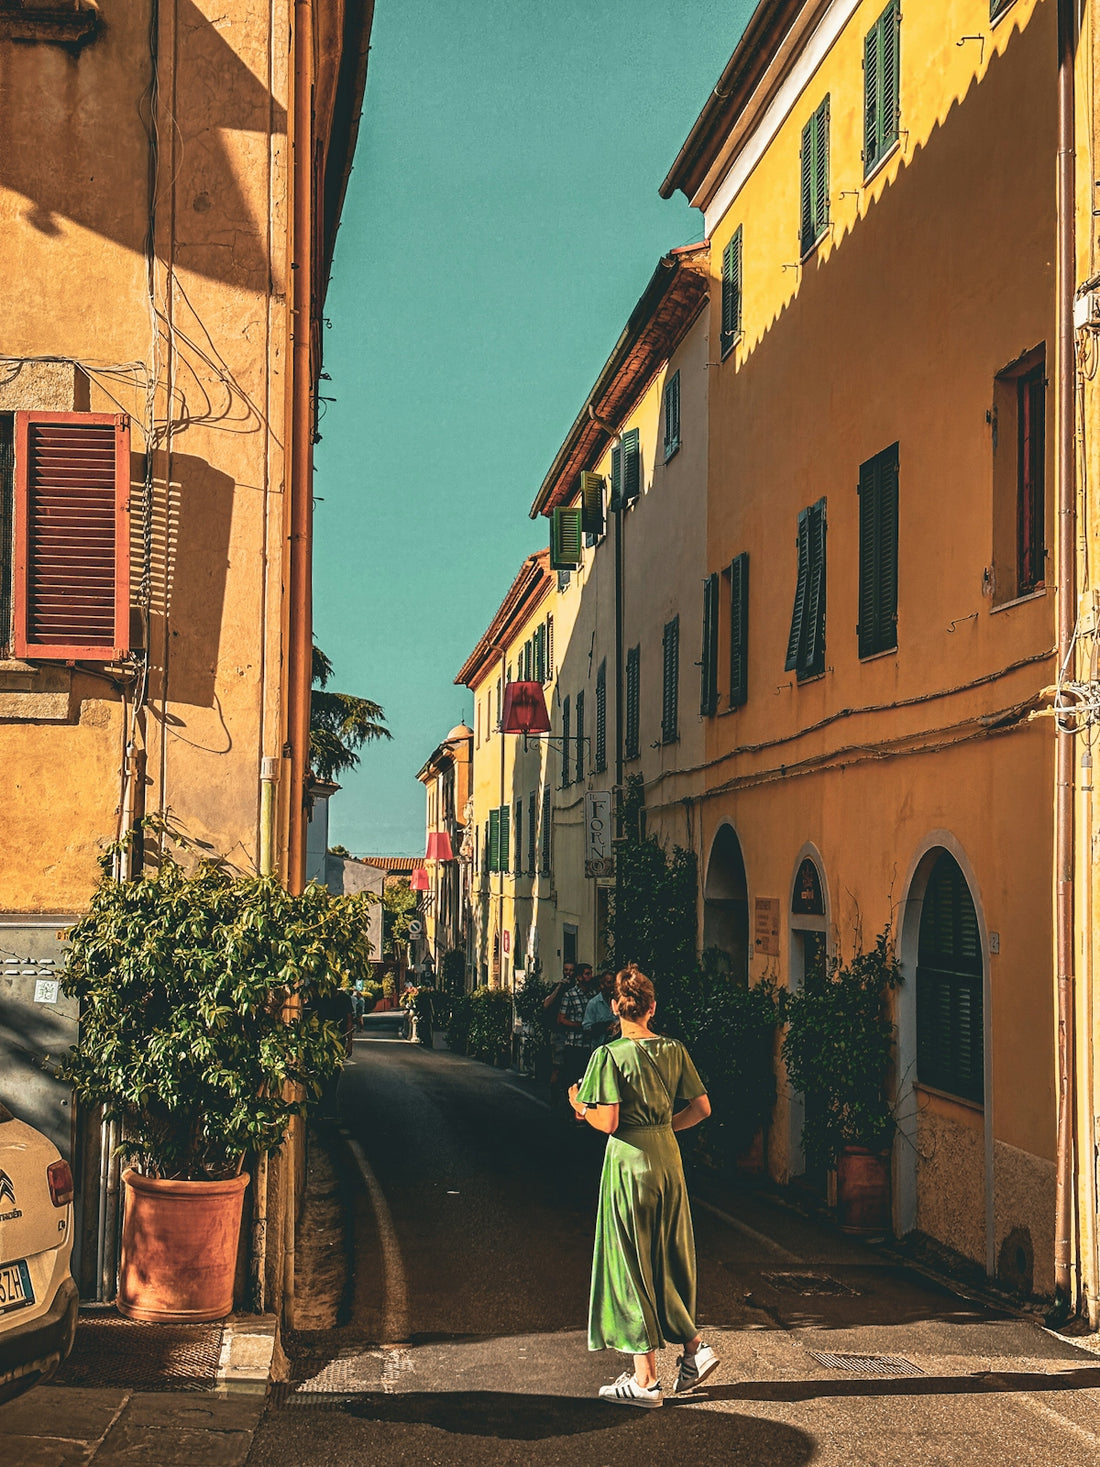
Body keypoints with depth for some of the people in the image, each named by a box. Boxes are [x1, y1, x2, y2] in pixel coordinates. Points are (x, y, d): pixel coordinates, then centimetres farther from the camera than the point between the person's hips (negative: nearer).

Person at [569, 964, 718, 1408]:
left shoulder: (610, 1055, -14)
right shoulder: (674, 1050, 2)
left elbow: (608, 1123, -17)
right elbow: (702, 1108, 5)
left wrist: (580, 1106, 2)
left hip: (629, 1161, -5)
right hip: (668, 1157, 5)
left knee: (631, 1264, 3)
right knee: (669, 1259, 20)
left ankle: (645, 1379, 6)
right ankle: (692, 1346, 18)